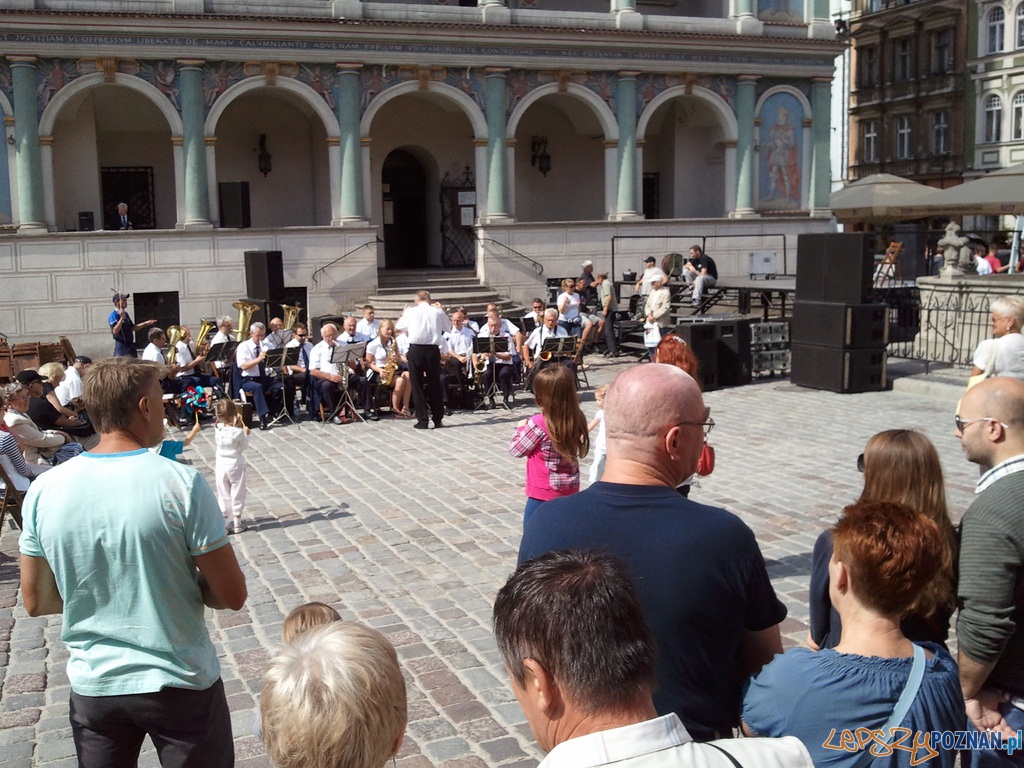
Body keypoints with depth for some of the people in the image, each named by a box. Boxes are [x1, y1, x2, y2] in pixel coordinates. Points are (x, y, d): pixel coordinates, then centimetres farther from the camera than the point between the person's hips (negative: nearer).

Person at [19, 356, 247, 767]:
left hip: (92, 686, 3)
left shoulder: (44, 490, -7)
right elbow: (232, 595, -14)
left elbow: (37, 602, 3)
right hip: (180, 683, -3)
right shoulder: (181, 483, -18)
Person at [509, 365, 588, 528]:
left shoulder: (538, 424, -21)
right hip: (570, 489, 6)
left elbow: (516, 450, -10)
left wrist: (521, 428, 8)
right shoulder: (577, 420, -5)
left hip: (544, 491, -6)